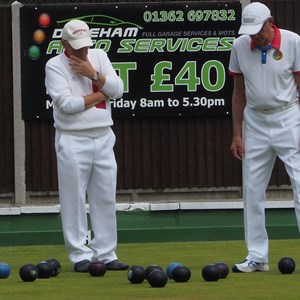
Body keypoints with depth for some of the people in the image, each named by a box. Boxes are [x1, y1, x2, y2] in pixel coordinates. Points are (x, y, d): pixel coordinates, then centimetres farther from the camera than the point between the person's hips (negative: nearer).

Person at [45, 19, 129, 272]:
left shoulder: (99, 57, 9)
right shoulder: (55, 66, -5)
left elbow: (118, 90, 1)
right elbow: (67, 104, -17)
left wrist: (93, 74, -12)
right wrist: (101, 93, -8)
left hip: (103, 138, 5)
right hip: (73, 142, -5)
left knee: (105, 199, 6)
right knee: (74, 199, -3)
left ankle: (105, 254, 12)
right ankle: (80, 256, 2)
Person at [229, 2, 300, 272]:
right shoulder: (240, 46, 1)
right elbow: (239, 92, 10)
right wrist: (237, 134, 7)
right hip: (255, 123, 4)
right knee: (252, 190, 4)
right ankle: (257, 257, 11)